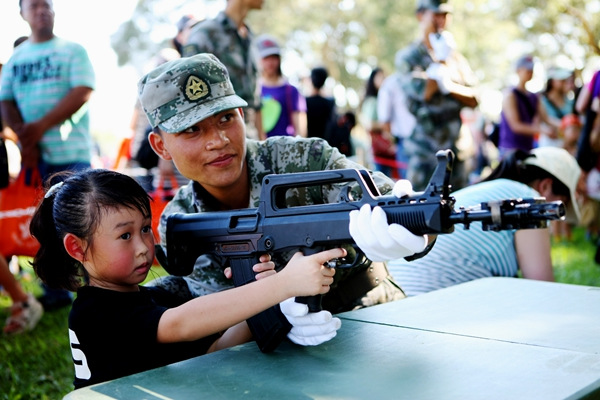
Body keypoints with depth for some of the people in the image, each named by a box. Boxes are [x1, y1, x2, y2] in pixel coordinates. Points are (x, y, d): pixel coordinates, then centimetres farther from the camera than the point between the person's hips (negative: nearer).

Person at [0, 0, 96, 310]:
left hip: (70, 152, -4)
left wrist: (41, 126, -15)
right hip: (33, 154, 4)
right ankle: (56, 292, 15)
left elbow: (83, 92, -9)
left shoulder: (72, 50, 3)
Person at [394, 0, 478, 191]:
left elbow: (473, 99, 7)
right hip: (423, 149, -4)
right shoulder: (407, 56, 0)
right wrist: (441, 59, -7)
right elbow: (423, 91, -14)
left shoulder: (455, 57, 13)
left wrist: (450, 86, -11)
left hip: (454, 147, 5)